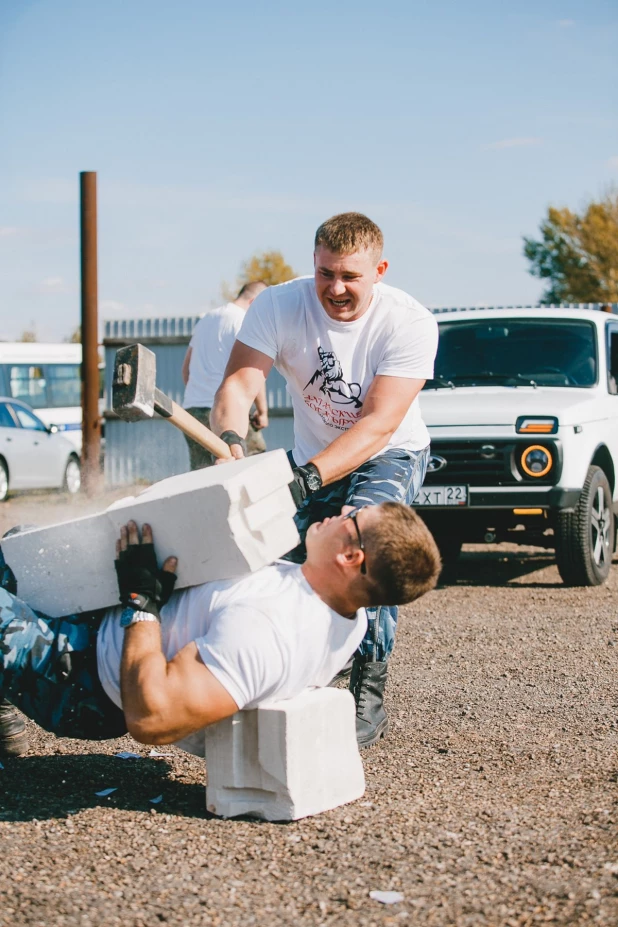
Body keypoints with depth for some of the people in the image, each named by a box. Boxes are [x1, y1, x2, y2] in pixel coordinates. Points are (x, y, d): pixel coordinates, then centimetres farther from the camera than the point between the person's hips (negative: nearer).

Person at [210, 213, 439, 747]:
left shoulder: (410, 323, -27)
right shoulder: (280, 305, -20)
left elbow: (379, 424, -35)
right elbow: (238, 383, -29)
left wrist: (307, 477, -49)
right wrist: (230, 445, -52)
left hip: (390, 456, -3)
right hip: (313, 456, 4)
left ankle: (368, 694, -18)